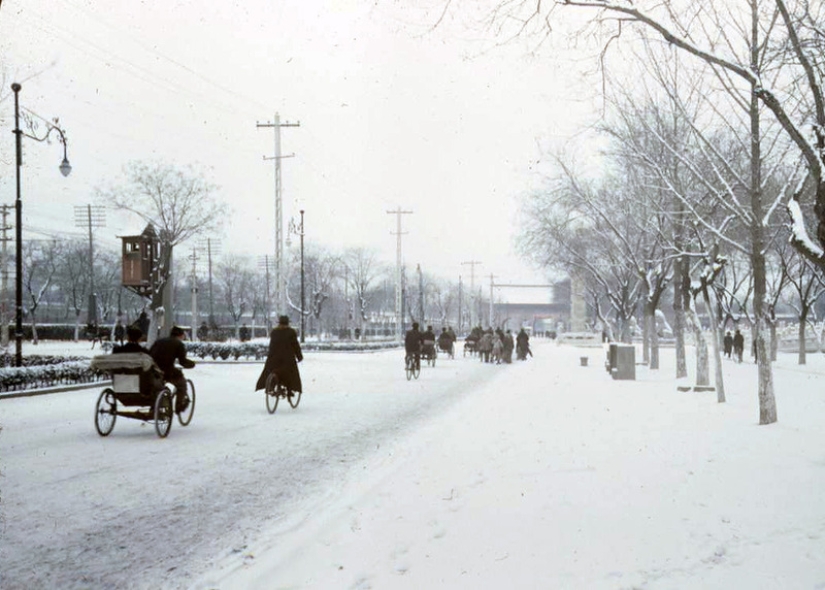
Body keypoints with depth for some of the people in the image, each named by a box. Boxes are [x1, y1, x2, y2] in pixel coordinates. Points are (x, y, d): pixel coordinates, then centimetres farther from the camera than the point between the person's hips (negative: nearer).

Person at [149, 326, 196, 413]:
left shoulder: (159, 341, 18)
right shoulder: (179, 344, 3)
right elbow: (183, 361, -7)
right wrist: (192, 363, 11)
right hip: (167, 372, -5)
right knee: (181, 382, 24)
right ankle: (180, 406, 22)